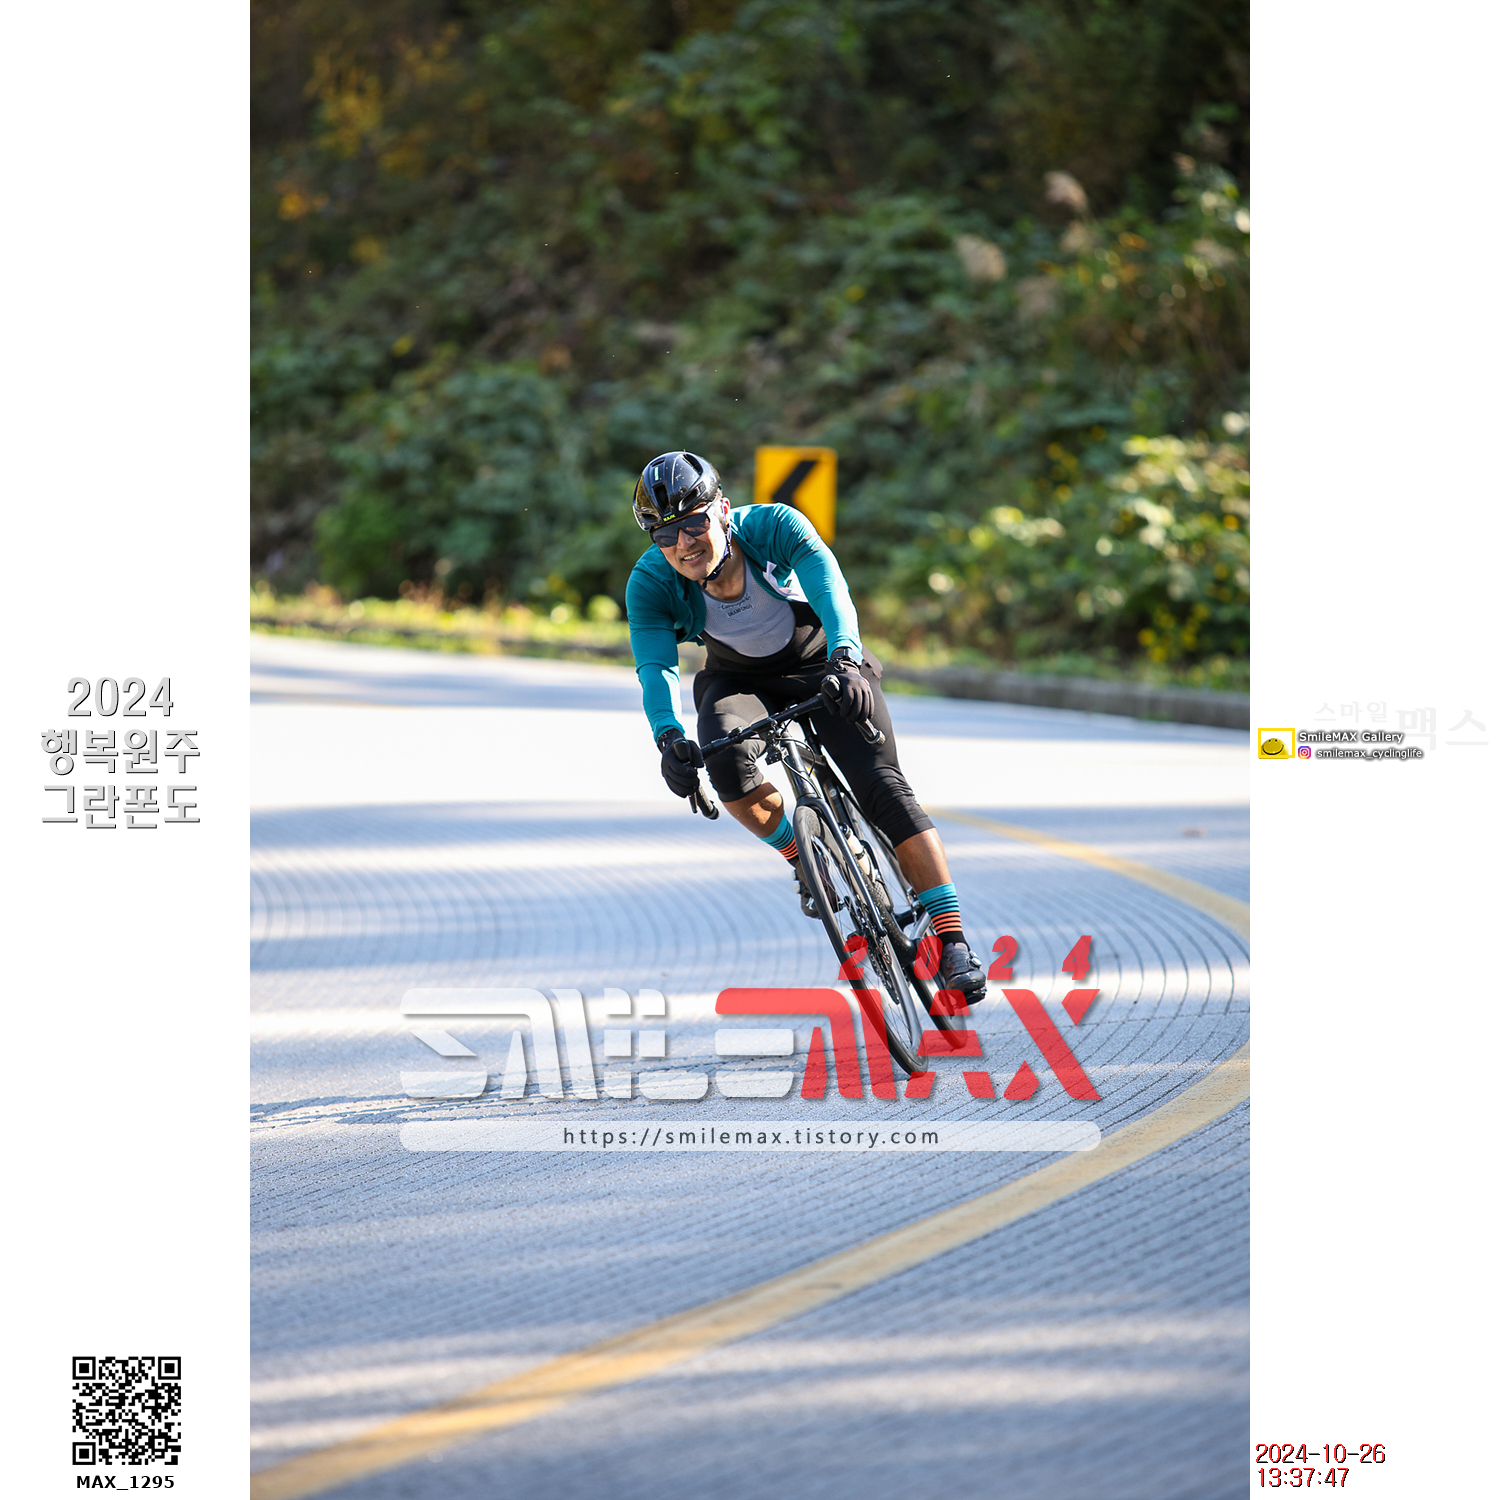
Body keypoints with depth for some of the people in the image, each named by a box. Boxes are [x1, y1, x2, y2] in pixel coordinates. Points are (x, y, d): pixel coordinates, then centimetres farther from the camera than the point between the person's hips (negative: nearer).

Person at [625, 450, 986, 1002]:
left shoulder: (774, 526, -28)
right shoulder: (651, 584, -23)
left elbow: (830, 587, -41)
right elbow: (655, 666, -32)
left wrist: (845, 660, -61)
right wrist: (668, 737, -52)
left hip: (822, 667, -1)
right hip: (739, 681, 2)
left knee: (882, 785, -18)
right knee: (726, 760, -31)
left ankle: (953, 942, -15)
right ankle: (800, 857, -3)